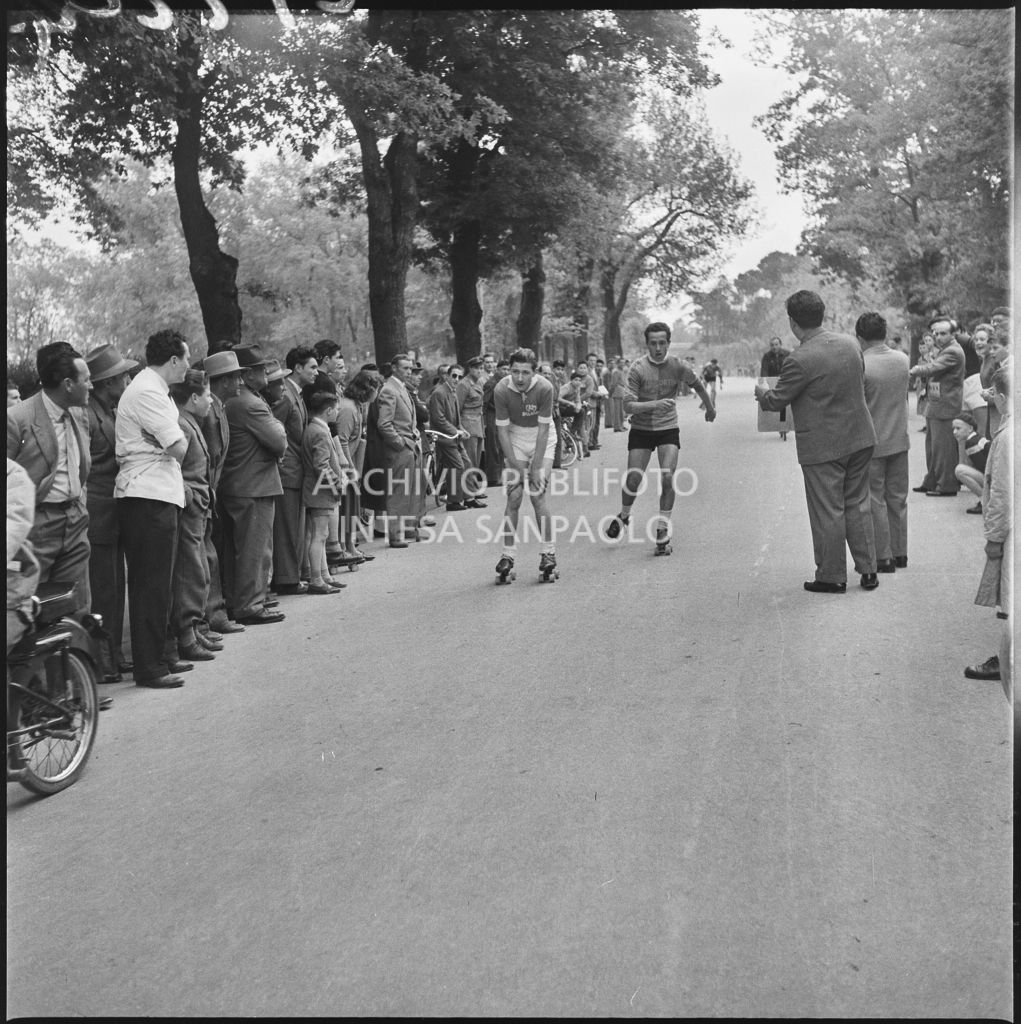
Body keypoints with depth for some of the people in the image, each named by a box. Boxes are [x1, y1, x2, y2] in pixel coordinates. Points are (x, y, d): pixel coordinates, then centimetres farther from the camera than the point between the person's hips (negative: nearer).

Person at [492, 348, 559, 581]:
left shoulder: (544, 388, -24)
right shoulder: (501, 390, -20)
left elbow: (543, 429, -19)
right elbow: (502, 429, -12)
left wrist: (536, 467, -18)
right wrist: (516, 466, -14)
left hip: (542, 441, -1)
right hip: (515, 440, 1)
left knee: (539, 496, -12)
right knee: (513, 497, -6)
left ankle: (548, 554, -2)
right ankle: (507, 555, 2)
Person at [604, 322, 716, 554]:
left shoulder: (678, 366, -8)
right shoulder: (638, 368, -14)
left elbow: (698, 386, 12)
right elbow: (628, 406, -19)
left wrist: (710, 409, 25)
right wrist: (655, 404, -34)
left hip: (668, 429, 1)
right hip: (641, 429, -1)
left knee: (667, 477, -14)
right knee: (633, 479, -3)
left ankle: (663, 532, -2)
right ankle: (623, 516, 28)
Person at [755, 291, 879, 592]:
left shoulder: (799, 360, -21)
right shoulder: (850, 343, 2)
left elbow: (777, 400, -11)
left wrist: (762, 393, 11)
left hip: (822, 446, -7)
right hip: (859, 438, 7)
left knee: (827, 512, 4)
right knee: (858, 504, 16)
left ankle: (832, 576, 14)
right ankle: (868, 570, 21)